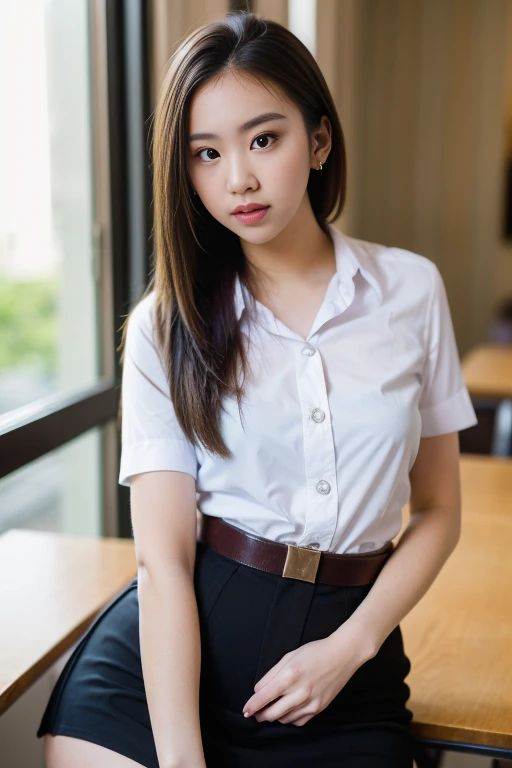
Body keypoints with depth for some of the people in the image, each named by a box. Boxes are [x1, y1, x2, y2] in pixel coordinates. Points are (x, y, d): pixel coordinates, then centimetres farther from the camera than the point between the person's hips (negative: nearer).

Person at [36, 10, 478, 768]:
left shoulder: (411, 288, 1)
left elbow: (438, 510, 6)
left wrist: (349, 648, -7)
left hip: (347, 645, 1)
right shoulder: (166, 325, -2)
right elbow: (163, 555, -9)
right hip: (178, 644, 0)